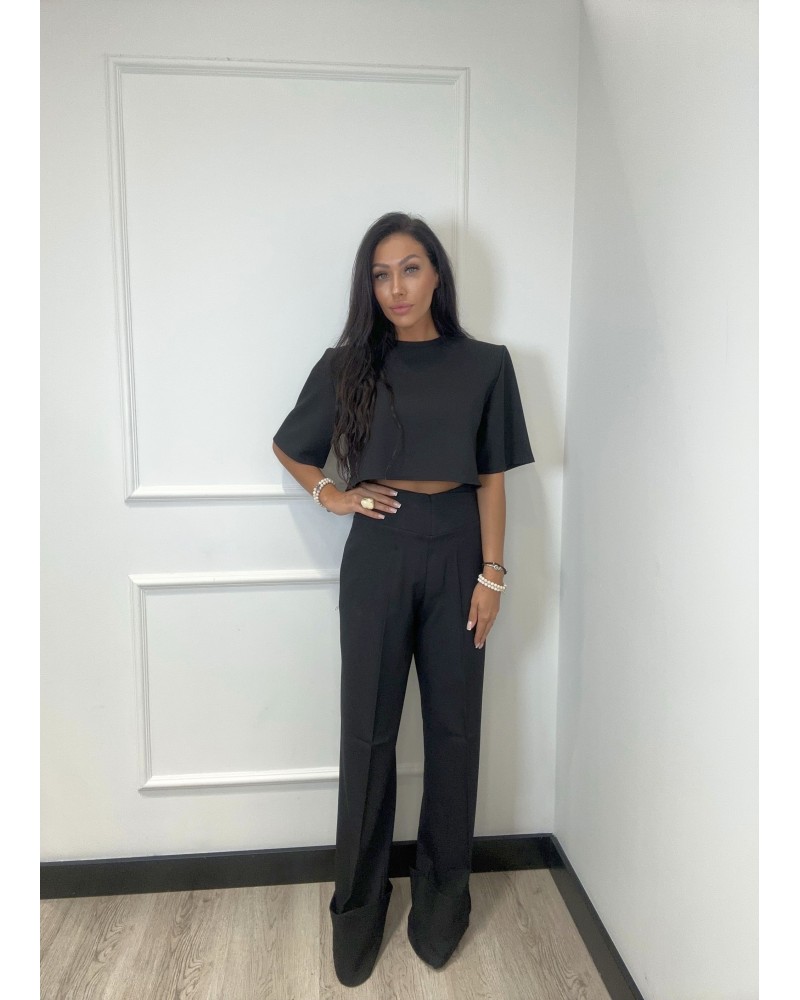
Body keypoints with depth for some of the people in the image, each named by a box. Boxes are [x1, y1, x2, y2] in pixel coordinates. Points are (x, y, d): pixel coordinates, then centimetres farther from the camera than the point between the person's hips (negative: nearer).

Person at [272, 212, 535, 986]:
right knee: (368, 731, 6)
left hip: (455, 551, 1)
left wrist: (492, 573, -3)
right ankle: (359, 903, 24)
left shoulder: (483, 365, 2)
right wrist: (328, 494, -2)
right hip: (378, 552, 0)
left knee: (453, 725, 9)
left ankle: (443, 894, 29)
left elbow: (491, 479, 2)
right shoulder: (348, 365, 3)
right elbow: (286, 446, 14)